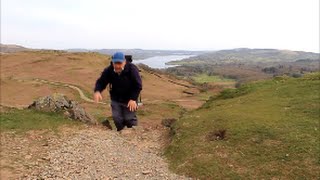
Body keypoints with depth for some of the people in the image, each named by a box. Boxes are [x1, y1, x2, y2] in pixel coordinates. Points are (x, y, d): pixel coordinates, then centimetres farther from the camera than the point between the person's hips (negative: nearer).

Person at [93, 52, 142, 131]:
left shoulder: (132, 69, -22)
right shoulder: (108, 71, -13)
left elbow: (138, 86, -18)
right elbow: (101, 82, -9)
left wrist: (133, 99, -25)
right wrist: (97, 91, -32)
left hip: (129, 100, -3)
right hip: (116, 99, 3)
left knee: (130, 119, 0)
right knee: (117, 119, 5)